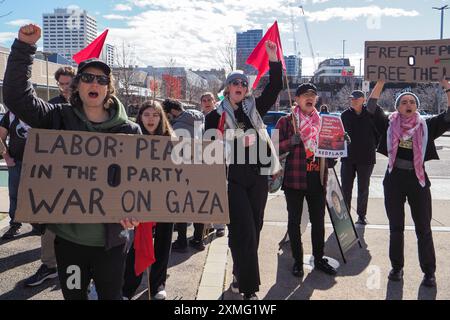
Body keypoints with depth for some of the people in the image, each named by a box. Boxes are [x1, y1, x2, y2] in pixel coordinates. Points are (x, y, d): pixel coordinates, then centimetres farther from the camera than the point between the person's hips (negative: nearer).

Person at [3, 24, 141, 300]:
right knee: (73, 295, 20)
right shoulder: (59, 119, 0)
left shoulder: (128, 130, -3)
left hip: (111, 239, -1)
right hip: (68, 237, 1)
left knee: (112, 295, 16)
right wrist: (24, 47, -15)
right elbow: (17, 96, -9)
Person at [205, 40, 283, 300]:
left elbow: (275, 87, 4)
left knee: (253, 229, 11)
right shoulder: (216, 116, 4)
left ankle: (241, 276, 30)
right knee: (243, 230, -7)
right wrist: (237, 143, -13)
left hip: (257, 176, 4)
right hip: (233, 179, -3)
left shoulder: (255, 108, 11)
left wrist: (273, 59, -6)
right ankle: (249, 287, 0)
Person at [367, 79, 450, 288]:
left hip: (418, 181, 0)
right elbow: (372, 106, -7)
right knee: (396, 227, 11)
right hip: (394, 180, 0)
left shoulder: (426, 126, 1)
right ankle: (397, 267, 26)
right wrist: (382, 80, -11)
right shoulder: (390, 124, 1)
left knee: (423, 229, 7)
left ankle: (429, 272, 21)